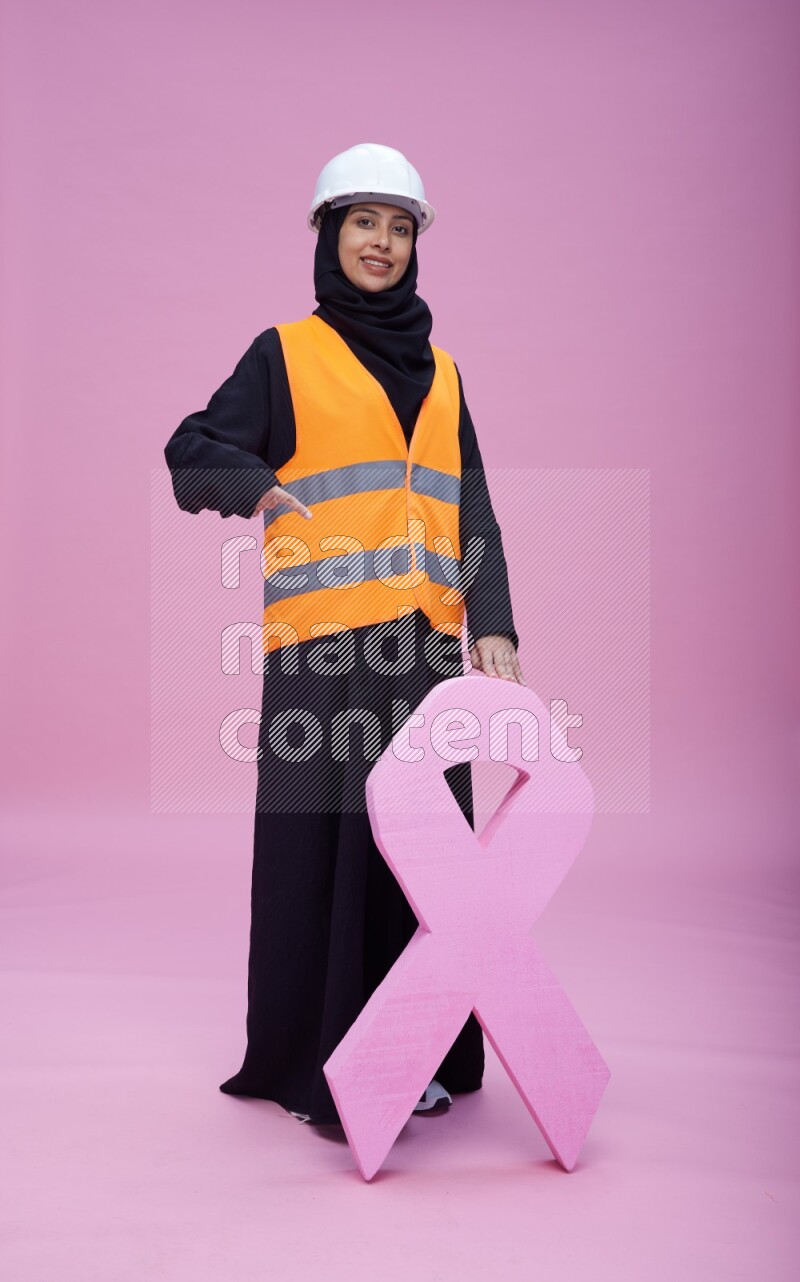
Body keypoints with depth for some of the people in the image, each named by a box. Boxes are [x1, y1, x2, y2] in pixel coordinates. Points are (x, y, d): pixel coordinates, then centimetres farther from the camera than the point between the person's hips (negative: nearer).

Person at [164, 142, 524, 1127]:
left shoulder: (439, 370, 19)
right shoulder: (284, 354, 8)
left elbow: (472, 511, 12)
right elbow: (192, 454, 0)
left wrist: (493, 627, -2)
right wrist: (258, 487, -23)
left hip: (426, 641, 4)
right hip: (324, 639, -4)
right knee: (321, 842, -2)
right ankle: (309, 1067, 12)